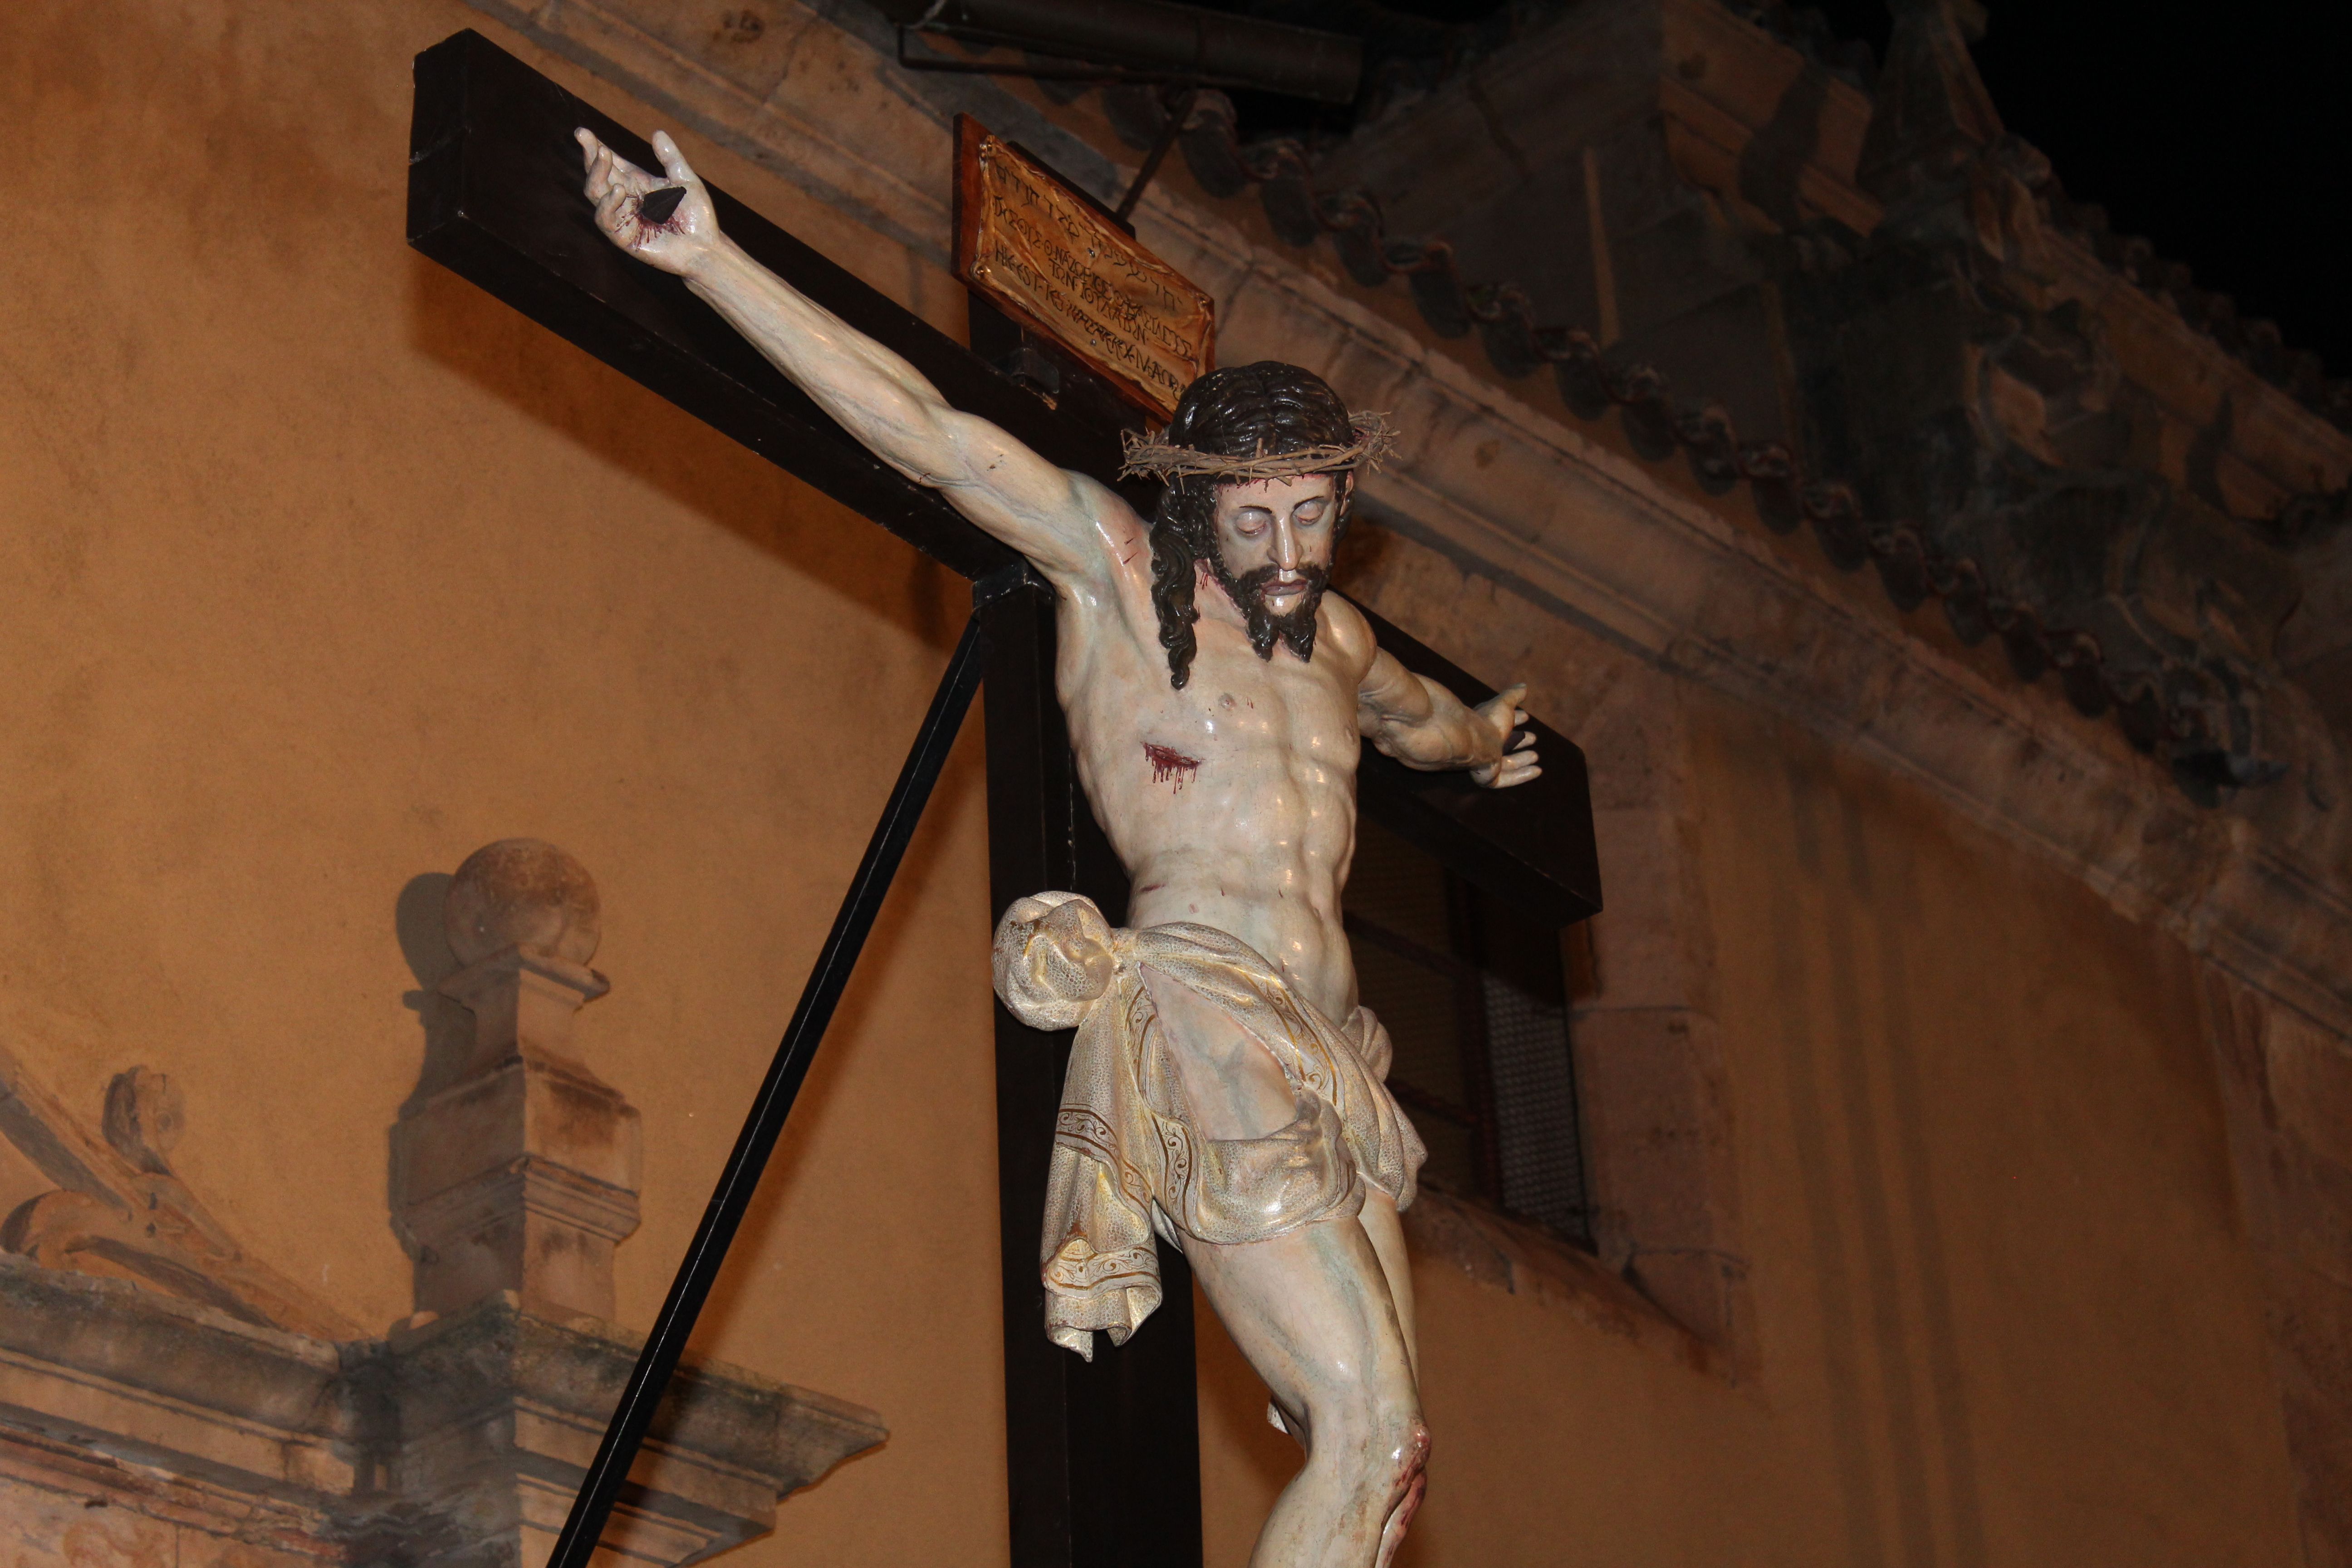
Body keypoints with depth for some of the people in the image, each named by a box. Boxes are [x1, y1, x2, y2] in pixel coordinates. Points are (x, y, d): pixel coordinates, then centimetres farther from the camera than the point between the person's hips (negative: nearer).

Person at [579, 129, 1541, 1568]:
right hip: (1201, 1029, -7)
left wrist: (1480, 744, 68)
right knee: (1371, 1430, -18)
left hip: (1327, 1059, 7)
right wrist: (711, 262, -12)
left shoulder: (1333, 638, 21)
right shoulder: (1113, 564, 3)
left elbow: (1415, 710, 46)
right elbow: (923, 432, -5)